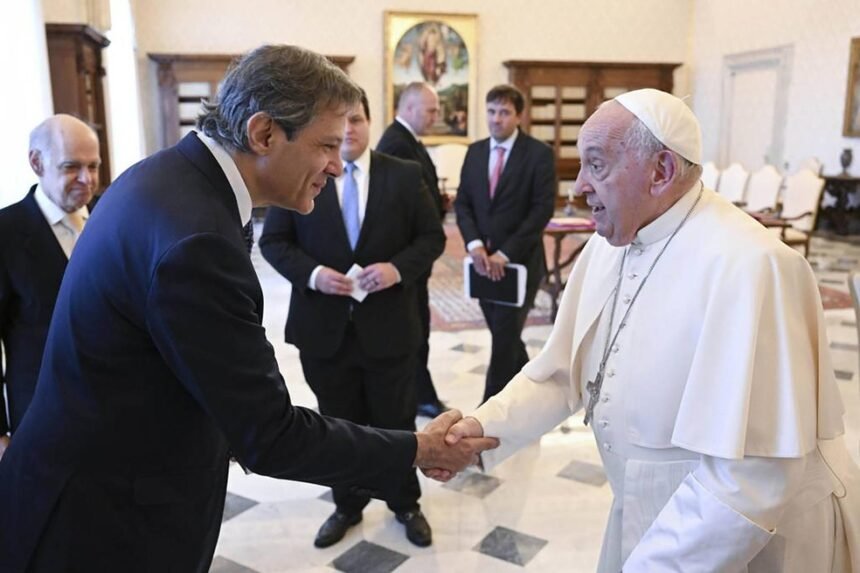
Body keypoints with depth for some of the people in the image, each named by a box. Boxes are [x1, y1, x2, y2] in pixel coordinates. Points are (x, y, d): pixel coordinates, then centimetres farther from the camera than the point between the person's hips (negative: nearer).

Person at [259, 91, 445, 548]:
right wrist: (312, 274, -17)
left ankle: (406, 505, 35)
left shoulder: (404, 175, -1)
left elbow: (432, 237, 1)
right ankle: (347, 506, 36)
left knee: (396, 421, 13)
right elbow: (273, 241, 0)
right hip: (324, 326, 1)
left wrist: (397, 268, -17)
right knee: (339, 423, 15)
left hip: (387, 323, 0)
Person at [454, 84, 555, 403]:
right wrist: (475, 245, -10)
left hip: (519, 261, -5)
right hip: (484, 261, 5)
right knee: (504, 335, 14)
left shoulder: (539, 153, -6)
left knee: (504, 338, -3)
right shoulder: (475, 151, 10)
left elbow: (542, 209, -12)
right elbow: (462, 203, 7)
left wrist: (505, 253, -17)